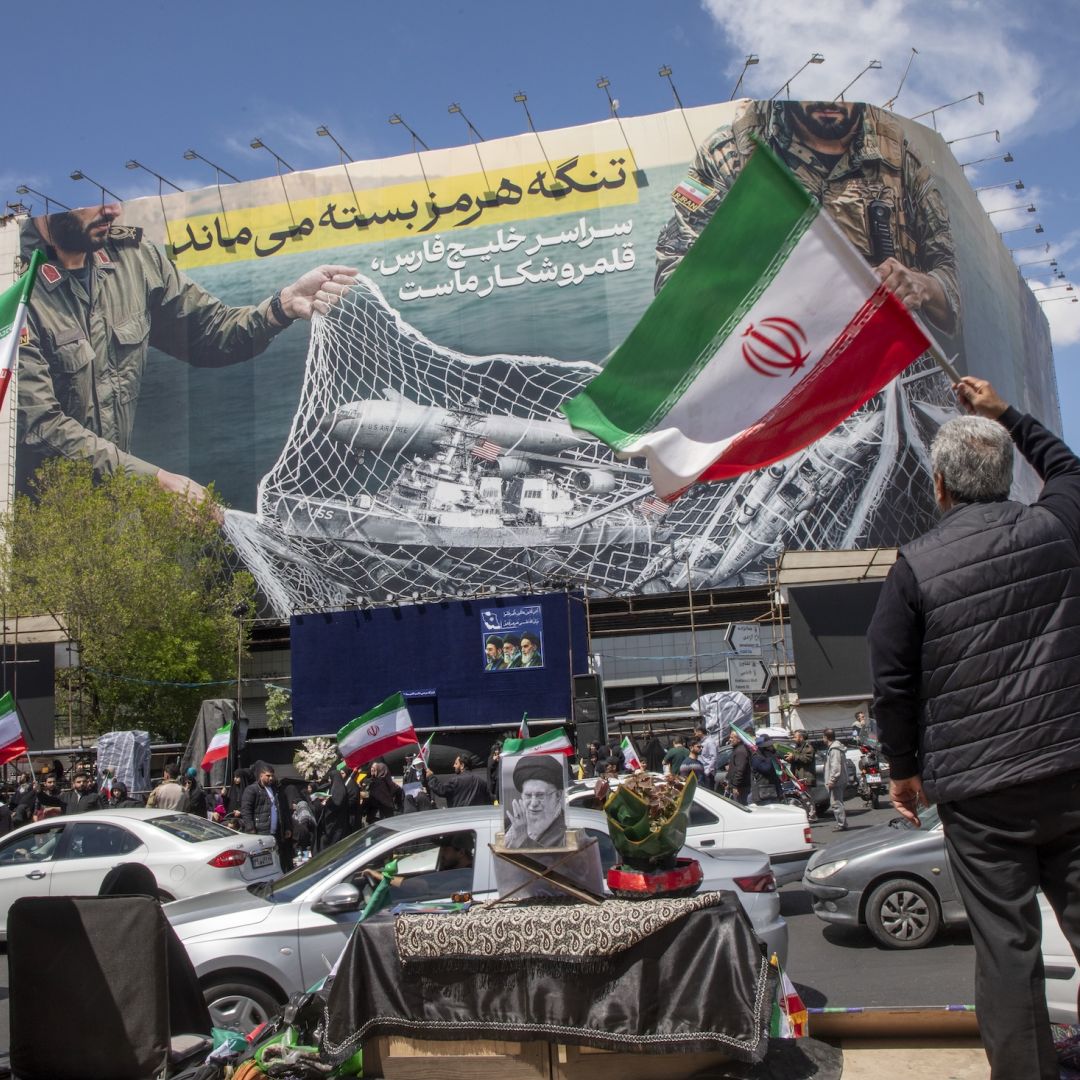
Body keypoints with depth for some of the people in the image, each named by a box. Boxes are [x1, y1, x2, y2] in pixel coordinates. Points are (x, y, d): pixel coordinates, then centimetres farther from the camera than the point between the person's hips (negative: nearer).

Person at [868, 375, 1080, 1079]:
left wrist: (905, 768, 10)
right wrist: (1007, 415, 33)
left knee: (1006, 946, 5)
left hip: (978, 790, -3)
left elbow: (892, 682, -3)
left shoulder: (917, 566, -8)